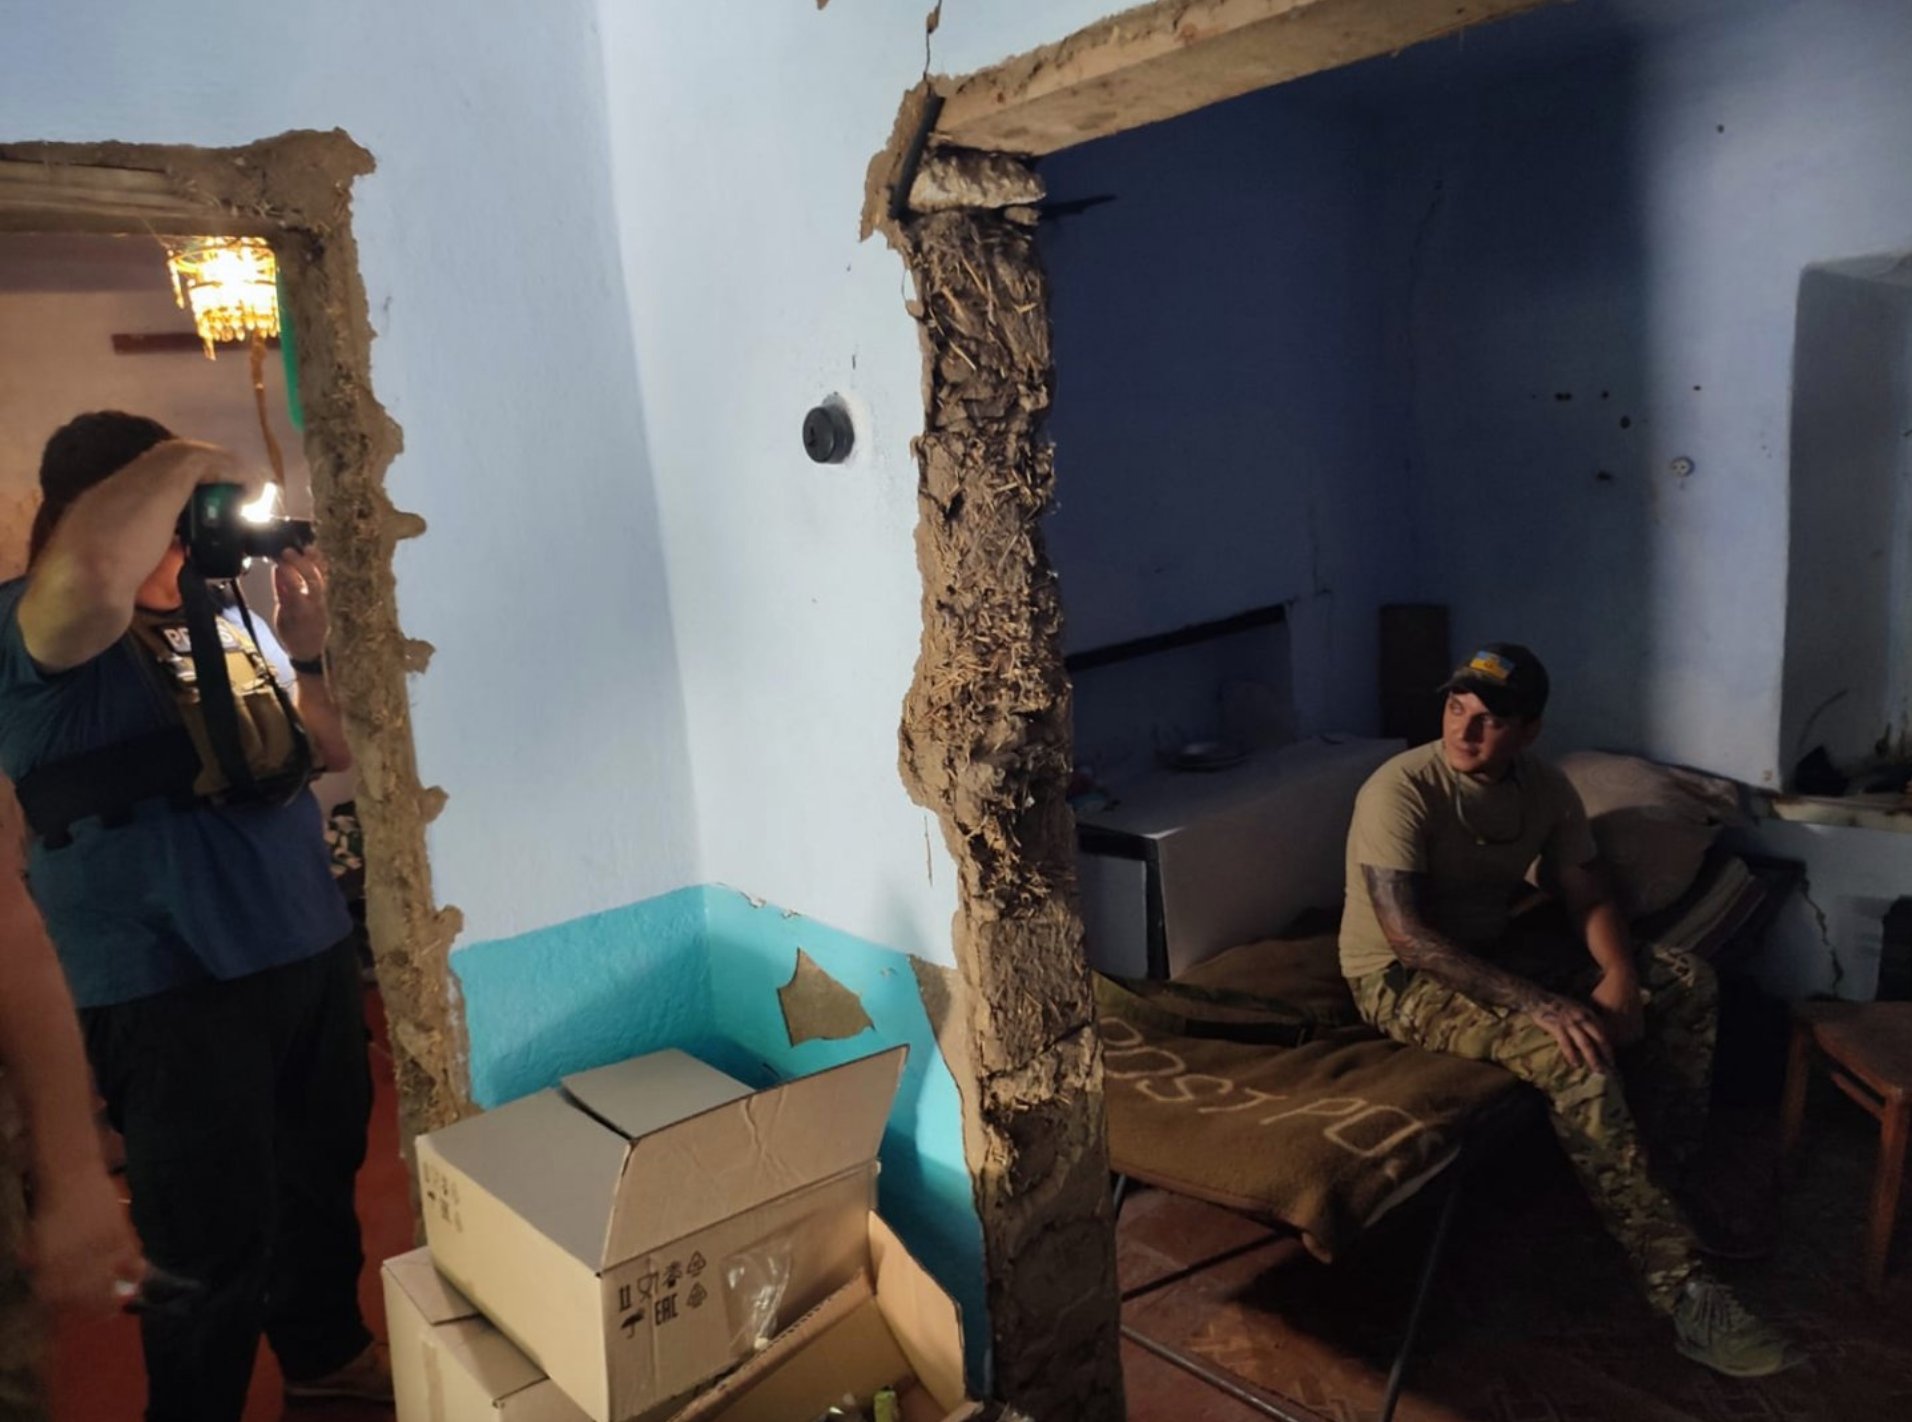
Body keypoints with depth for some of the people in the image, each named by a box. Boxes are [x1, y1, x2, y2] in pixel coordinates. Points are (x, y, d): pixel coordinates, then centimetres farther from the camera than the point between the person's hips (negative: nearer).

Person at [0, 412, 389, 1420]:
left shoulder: (216, 624, 12)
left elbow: (333, 752, 13)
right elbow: (93, 575, -39)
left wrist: (310, 649, -3)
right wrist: (181, 462, -23)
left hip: (312, 956, 8)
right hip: (177, 997, -8)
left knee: (323, 1179, 23)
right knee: (213, 1246, 3)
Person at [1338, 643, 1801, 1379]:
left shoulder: (1546, 789, -2)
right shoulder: (1400, 790, -25)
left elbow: (1589, 898, 2)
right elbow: (1406, 935, -30)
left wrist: (1620, 978, -20)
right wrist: (1538, 1003, -35)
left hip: (1498, 946, 8)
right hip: (1404, 979, -8)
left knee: (1688, 983, 1)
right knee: (1575, 1058, -30)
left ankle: (1665, 1186, 8)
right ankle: (1684, 1292, -20)